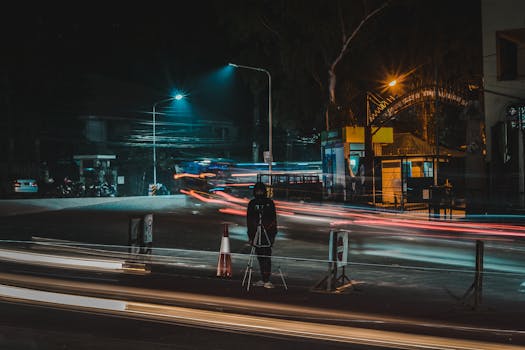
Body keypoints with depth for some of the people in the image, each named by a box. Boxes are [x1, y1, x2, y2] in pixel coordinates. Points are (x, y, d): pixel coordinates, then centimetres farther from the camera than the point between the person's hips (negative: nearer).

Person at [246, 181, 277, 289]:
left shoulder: (269, 203, 4)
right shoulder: (252, 204, 9)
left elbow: (273, 218, 5)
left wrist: (273, 233, 0)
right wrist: (250, 234, 5)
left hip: (267, 232, -2)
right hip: (256, 233, 2)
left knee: (267, 256, -5)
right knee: (260, 256, 2)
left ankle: (266, 280, -7)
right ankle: (263, 279, 5)